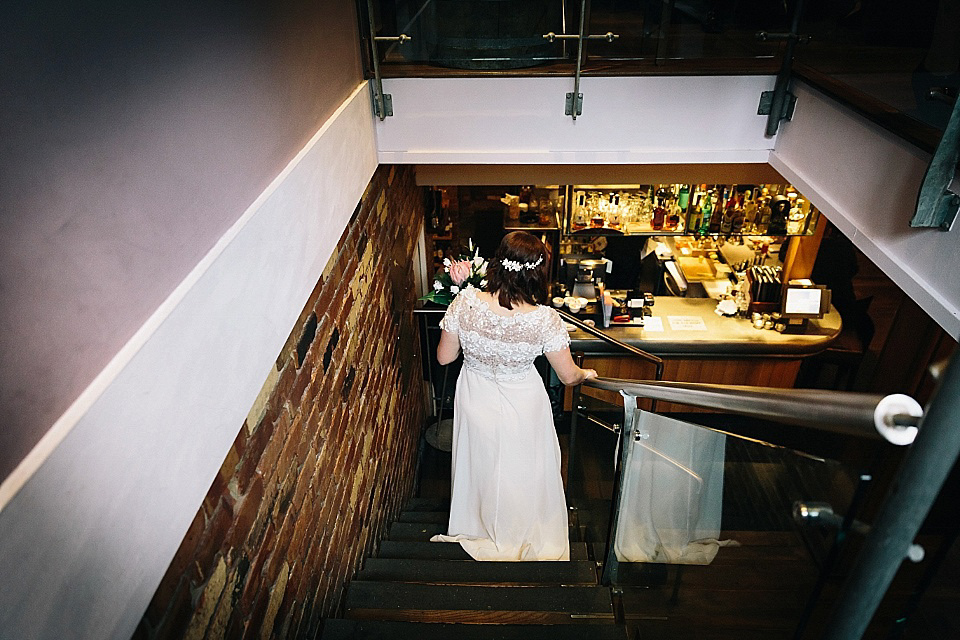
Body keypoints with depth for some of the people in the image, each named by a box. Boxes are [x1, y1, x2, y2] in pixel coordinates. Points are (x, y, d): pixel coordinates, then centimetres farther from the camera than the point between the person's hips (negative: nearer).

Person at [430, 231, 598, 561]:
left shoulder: (466, 303, -26)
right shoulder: (545, 320, -29)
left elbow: (444, 357, -12)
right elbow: (568, 376, -15)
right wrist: (586, 374, 7)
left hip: (476, 401, 2)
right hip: (523, 408, -1)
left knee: (480, 464, 29)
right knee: (524, 470, 27)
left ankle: (480, 527, 55)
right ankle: (525, 534, 53)